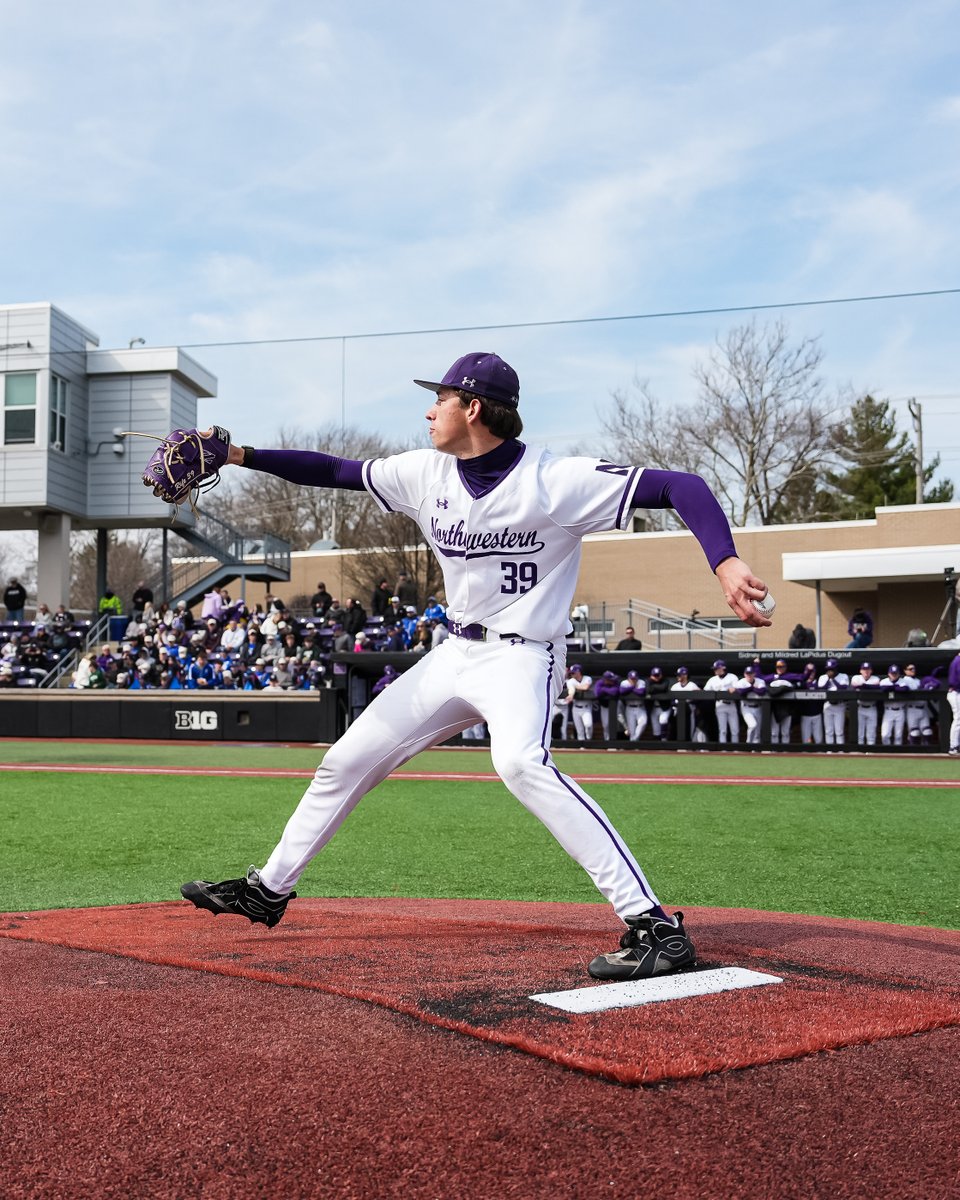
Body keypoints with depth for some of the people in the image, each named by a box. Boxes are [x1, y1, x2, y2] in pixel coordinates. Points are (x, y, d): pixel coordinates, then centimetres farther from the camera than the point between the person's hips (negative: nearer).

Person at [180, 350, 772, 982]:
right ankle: (269, 889, 32)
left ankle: (652, 923, -34)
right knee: (346, 762, 12)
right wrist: (240, 455, 4)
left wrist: (726, 561, -39)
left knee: (520, 761, -37)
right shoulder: (426, 472, 1)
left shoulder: (556, 480, -19)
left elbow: (680, 486, -23)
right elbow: (335, 471, 11)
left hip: (523, 656, -7)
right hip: (456, 654, 8)